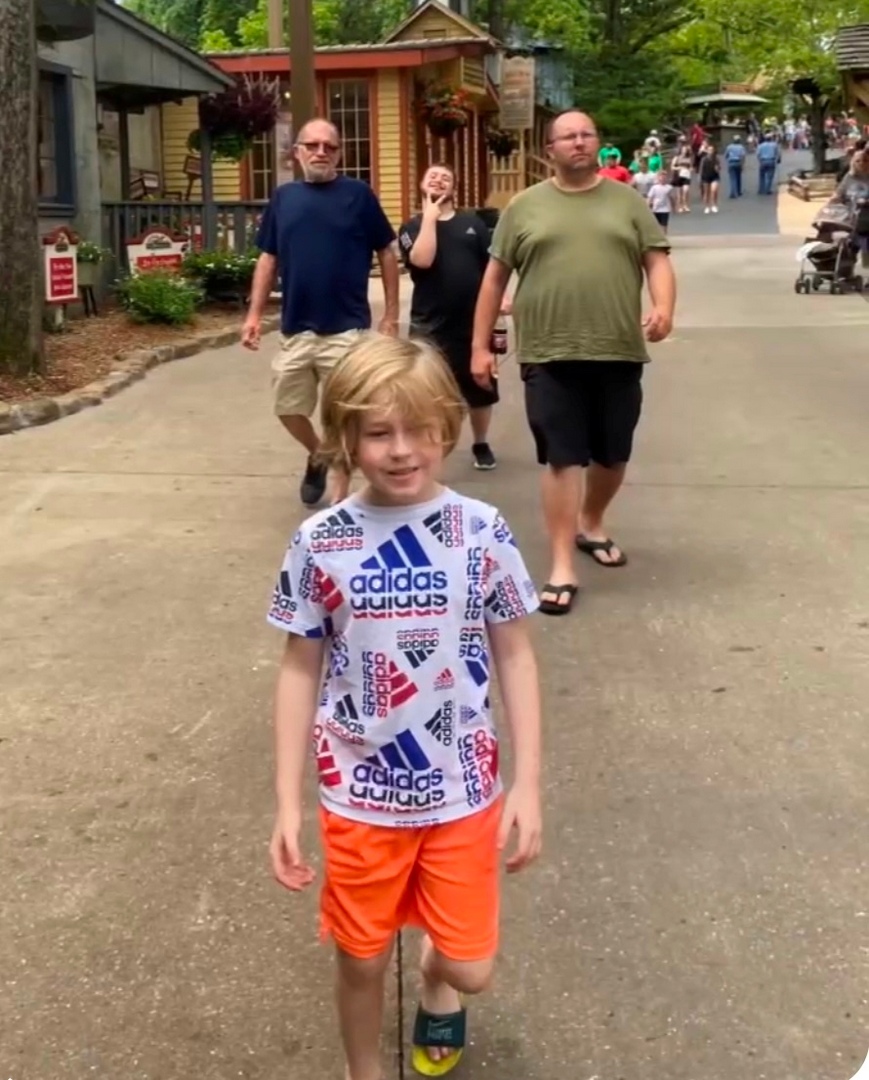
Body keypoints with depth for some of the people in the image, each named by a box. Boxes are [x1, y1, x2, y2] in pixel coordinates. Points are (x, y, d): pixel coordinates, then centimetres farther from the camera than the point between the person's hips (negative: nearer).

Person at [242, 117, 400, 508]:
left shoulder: (358, 194, -3)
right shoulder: (283, 197, 7)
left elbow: (387, 253, 1)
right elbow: (268, 258, 11)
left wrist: (391, 314, -3)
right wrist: (254, 313, 4)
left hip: (345, 330, -4)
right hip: (294, 330, 4)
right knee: (288, 408, 14)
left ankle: (340, 500, 13)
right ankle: (317, 455, 43)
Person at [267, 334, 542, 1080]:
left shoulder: (482, 533, -11)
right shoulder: (320, 543, -10)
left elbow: (515, 658, -2)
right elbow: (300, 671, -1)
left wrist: (528, 787, -4)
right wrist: (288, 805, -2)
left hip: (463, 791, 0)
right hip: (358, 796, 0)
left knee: (470, 968, 10)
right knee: (362, 960, 15)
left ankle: (435, 983, 48)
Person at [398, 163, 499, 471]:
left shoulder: (472, 222, 6)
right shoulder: (412, 227, 3)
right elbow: (422, 260, -18)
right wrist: (430, 216, -12)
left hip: (474, 322, 2)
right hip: (430, 325, -2)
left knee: (480, 389, 13)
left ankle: (481, 444, 34)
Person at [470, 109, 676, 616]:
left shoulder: (627, 201, 9)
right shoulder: (525, 206, 6)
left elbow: (657, 260, 4)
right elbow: (495, 276, 8)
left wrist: (664, 308, -17)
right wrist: (481, 346, 5)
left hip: (618, 352, 2)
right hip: (550, 356, -2)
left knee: (613, 455, 14)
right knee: (562, 459, -3)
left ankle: (591, 524, 40)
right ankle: (563, 567, 1)